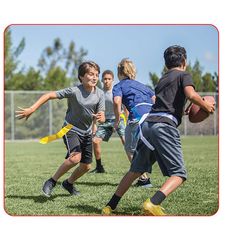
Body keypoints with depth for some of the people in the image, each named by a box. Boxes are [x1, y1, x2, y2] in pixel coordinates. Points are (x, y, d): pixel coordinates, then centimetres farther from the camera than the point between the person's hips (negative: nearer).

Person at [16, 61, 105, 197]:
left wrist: (99, 118, -35)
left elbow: (102, 117, -9)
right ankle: (52, 181, -10)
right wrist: (32, 109, -23)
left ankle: (69, 183, 38)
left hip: (87, 132, 6)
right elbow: (49, 95, -18)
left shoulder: (100, 94, -8)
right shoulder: (74, 91, -21)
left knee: (86, 166, 8)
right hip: (71, 129, -5)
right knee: (75, 157, -29)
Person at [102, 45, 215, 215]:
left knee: (136, 169, 19)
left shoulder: (163, 79, 30)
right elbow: (191, 94, -10)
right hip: (164, 125, -7)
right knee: (179, 174, -6)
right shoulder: (184, 75, 9)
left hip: (147, 123, 7)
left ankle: (110, 206, 18)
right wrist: (206, 106, 5)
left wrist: (182, 111, 41)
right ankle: (153, 204, -29)